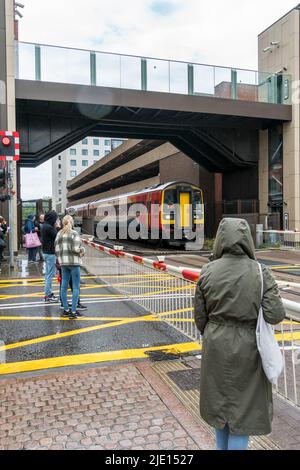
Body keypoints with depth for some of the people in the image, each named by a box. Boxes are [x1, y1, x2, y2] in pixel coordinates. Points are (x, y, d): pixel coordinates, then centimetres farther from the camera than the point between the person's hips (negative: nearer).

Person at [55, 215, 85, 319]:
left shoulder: (59, 234, 8)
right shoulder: (74, 233, -9)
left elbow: (57, 249, 9)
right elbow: (76, 248, -17)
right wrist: (82, 251, 3)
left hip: (63, 263, 6)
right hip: (74, 262, -6)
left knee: (64, 286, 12)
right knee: (75, 287, 0)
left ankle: (66, 310, 20)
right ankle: (73, 311, 0)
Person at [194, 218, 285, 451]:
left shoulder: (207, 272, -9)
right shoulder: (260, 272, -14)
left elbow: (200, 316, -3)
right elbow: (276, 315, -18)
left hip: (216, 347, 3)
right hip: (248, 348, -2)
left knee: (220, 400, 23)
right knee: (244, 408, 14)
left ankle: (222, 446, 42)